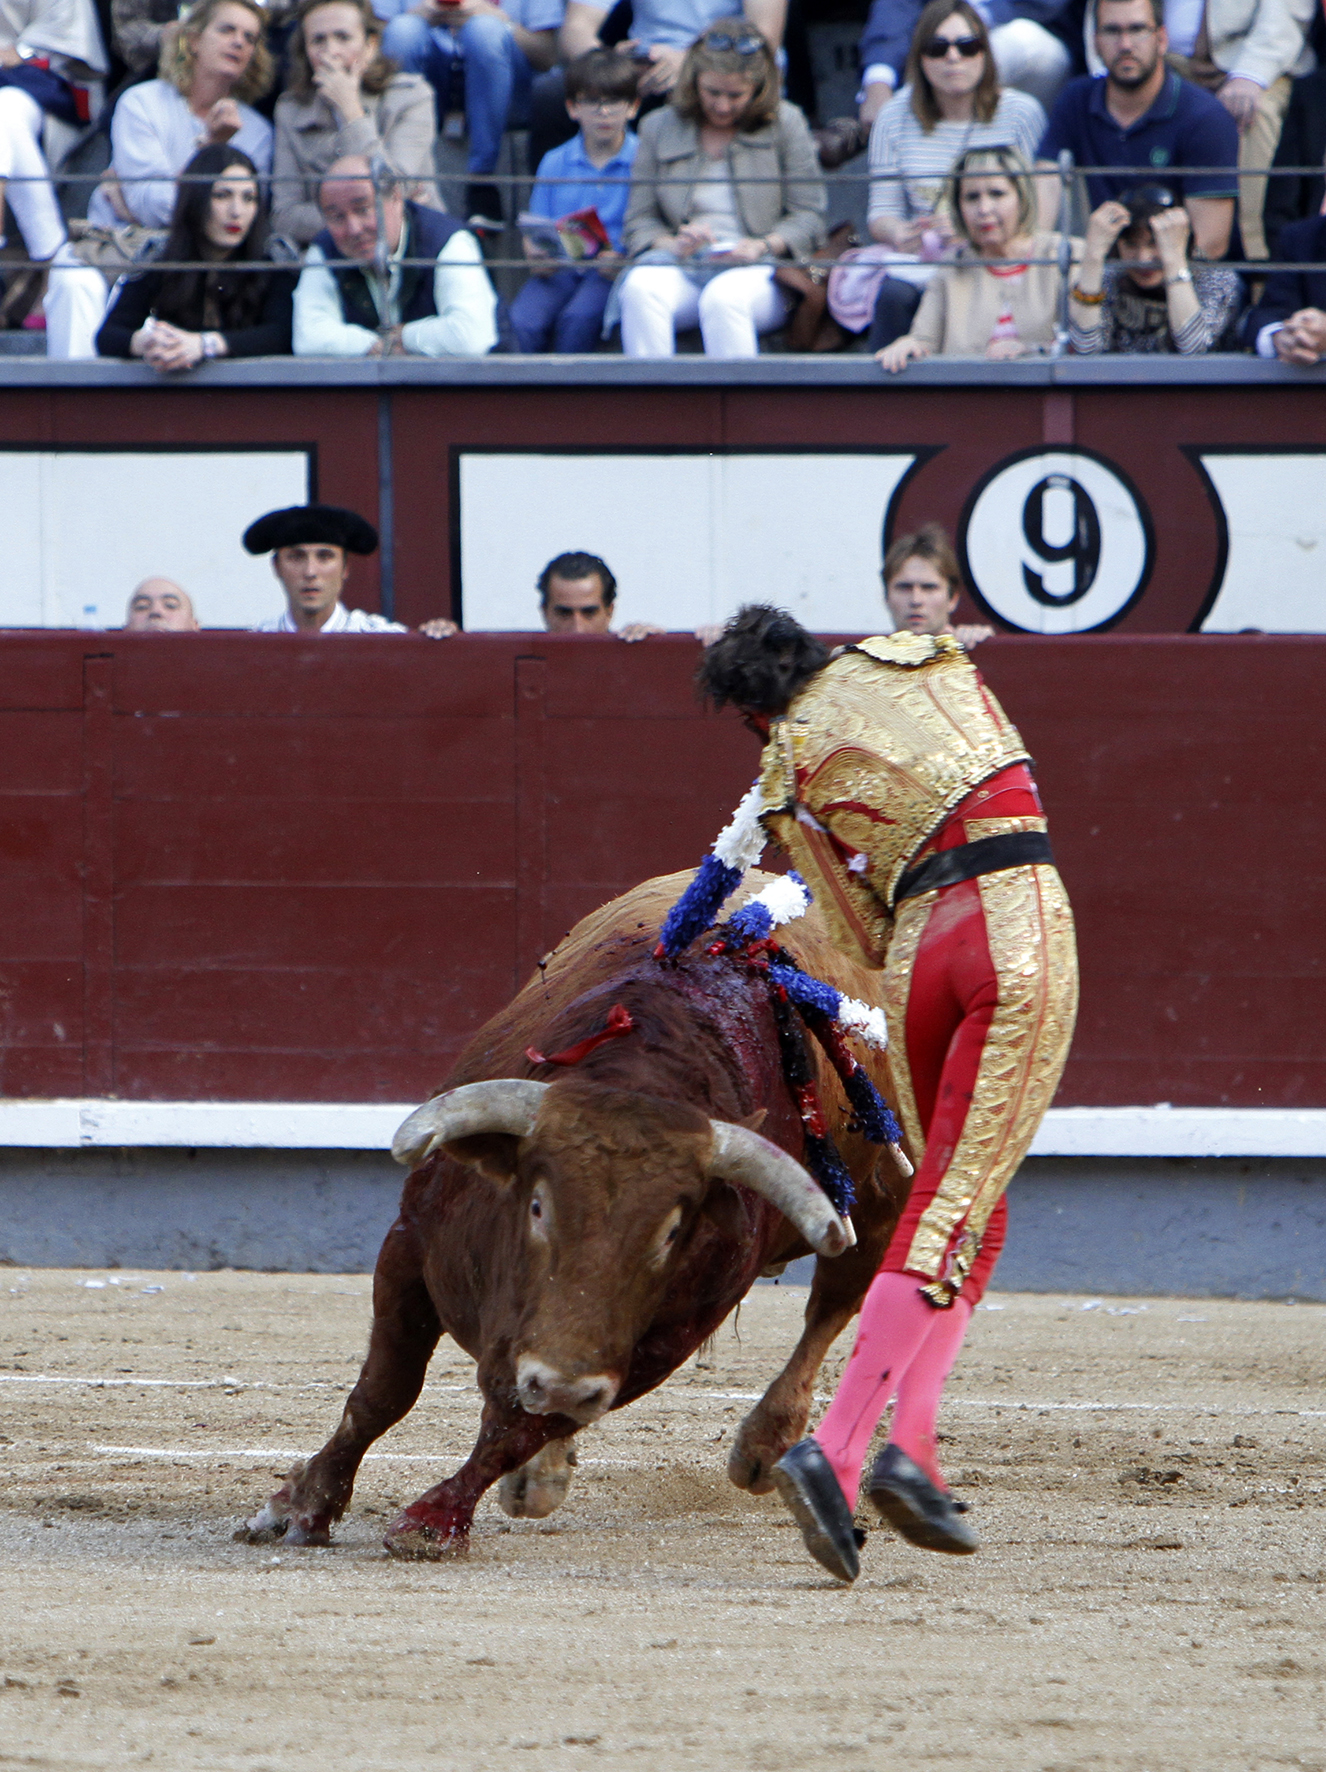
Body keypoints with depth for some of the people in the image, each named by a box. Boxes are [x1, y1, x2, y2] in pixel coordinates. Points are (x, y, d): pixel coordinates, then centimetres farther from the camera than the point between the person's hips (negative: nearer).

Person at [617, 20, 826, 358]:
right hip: (682, 267, 2)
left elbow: (809, 216, 7)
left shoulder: (785, 124, 10)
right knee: (640, 289, -33)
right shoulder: (658, 128, 16)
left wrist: (763, 246, -12)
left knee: (723, 297, -38)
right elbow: (639, 220, 13)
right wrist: (671, 243, -10)